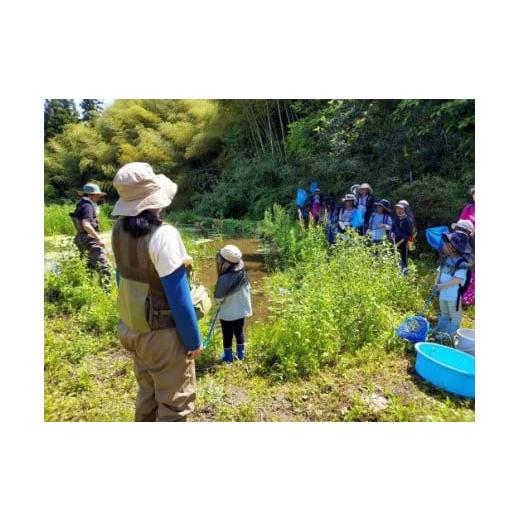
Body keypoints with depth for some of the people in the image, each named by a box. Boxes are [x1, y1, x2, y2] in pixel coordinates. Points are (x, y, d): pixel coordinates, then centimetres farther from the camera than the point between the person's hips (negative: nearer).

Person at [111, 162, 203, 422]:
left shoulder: (120, 229, -2)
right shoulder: (163, 235, -25)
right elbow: (178, 298, -22)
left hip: (132, 328, 8)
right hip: (162, 334, -7)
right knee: (175, 403, 11)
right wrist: (194, 341, -10)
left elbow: (124, 278, 9)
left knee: (147, 394, 24)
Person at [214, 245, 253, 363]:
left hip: (228, 313, -5)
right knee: (239, 331, 22)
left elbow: (218, 299, -19)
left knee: (227, 335, 13)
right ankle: (241, 354, 35)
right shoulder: (243, 274, -10)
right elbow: (248, 290, 2)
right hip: (242, 310, 5)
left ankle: (228, 357, 28)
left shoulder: (223, 278, -27)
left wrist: (220, 301, 4)